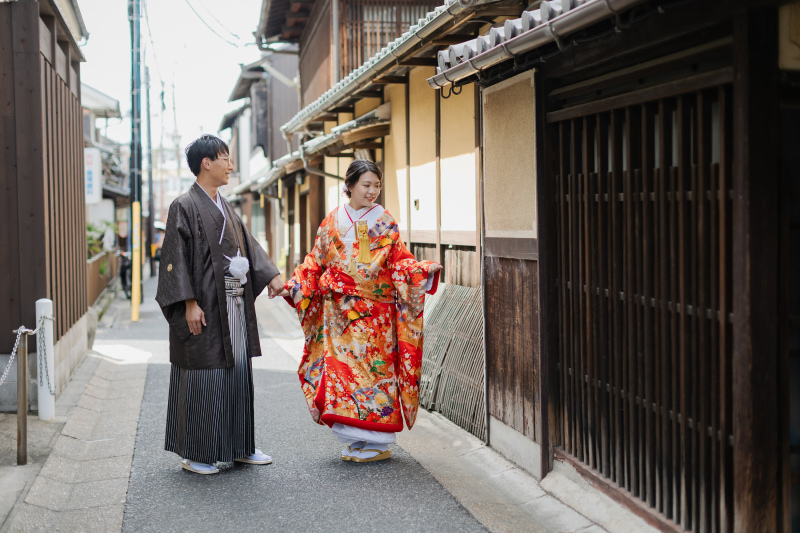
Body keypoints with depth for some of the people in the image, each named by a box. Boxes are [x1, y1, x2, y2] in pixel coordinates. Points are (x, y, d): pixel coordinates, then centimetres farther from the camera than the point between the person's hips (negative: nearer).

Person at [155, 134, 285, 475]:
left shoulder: (224, 206, 16)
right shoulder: (185, 206, -9)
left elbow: (248, 244, 17)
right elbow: (176, 258, -13)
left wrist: (272, 276, 5)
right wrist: (189, 303, -19)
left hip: (233, 304, 8)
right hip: (204, 307, -8)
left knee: (237, 372, 11)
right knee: (202, 377, -2)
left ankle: (238, 446, 21)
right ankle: (194, 454, 9)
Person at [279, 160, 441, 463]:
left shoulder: (384, 223, 3)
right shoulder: (332, 222, 9)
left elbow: (400, 261, 0)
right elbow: (315, 262, 12)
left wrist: (423, 269, -18)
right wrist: (292, 286, 3)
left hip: (375, 313, -3)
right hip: (339, 311, 3)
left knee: (375, 368, -3)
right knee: (340, 368, 0)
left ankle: (378, 443, 8)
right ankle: (356, 440, 11)